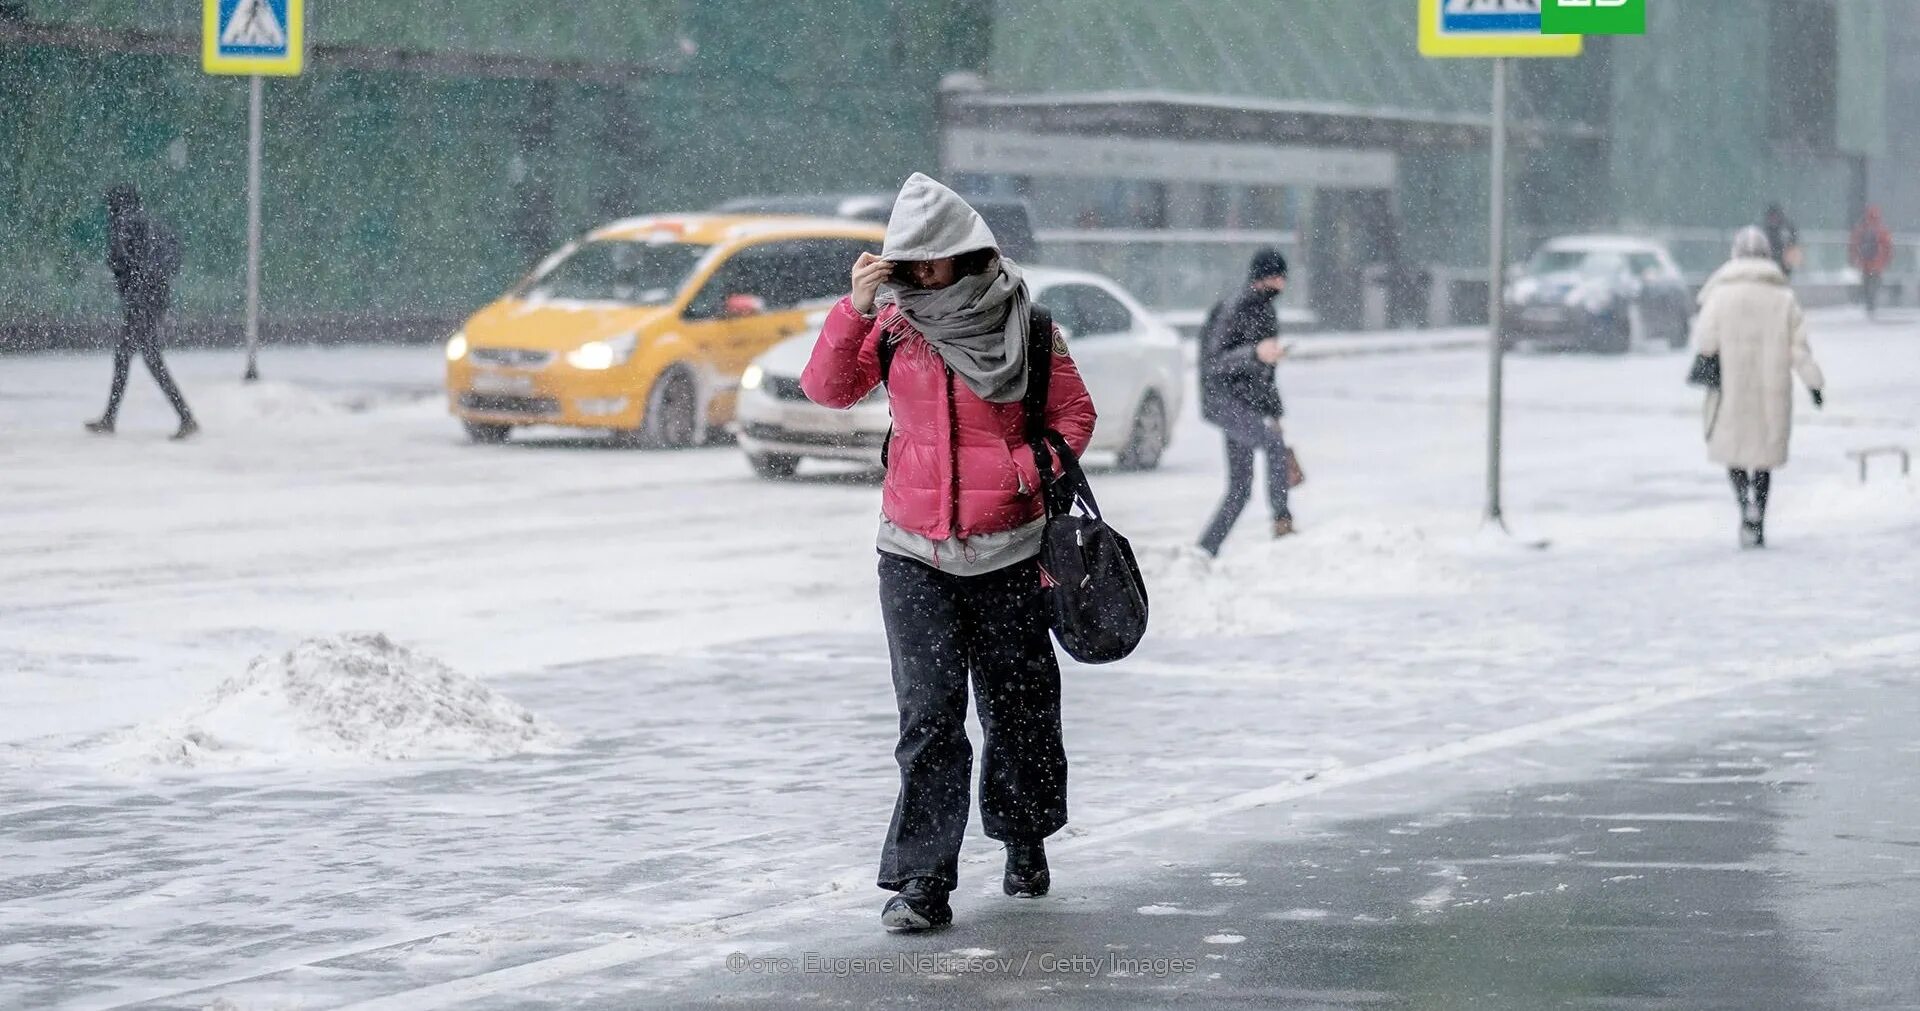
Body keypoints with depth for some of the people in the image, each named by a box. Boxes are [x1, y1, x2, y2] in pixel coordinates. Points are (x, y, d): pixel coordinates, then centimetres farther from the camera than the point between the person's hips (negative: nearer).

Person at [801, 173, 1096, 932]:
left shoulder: (1026, 327, -2)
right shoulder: (895, 324, 3)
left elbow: (1073, 414, 5)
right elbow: (827, 388, -6)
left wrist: (1022, 471, -11)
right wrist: (856, 309, -18)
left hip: (1005, 552, 0)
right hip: (914, 555, 0)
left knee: (1017, 704, 11)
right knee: (929, 713, -9)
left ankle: (1025, 840, 35)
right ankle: (922, 881, -10)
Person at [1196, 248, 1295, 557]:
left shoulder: (1266, 311, 16)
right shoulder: (1234, 311, -12)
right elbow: (1215, 363, -21)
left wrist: (1274, 412, 28)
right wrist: (1256, 353, -34)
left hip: (1250, 405, 9)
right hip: (1223, 400, -9)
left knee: (1239, 490, 6)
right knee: (1274, 443, -31)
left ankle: (1204, 551, 12)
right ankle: (1282, 521, -31)